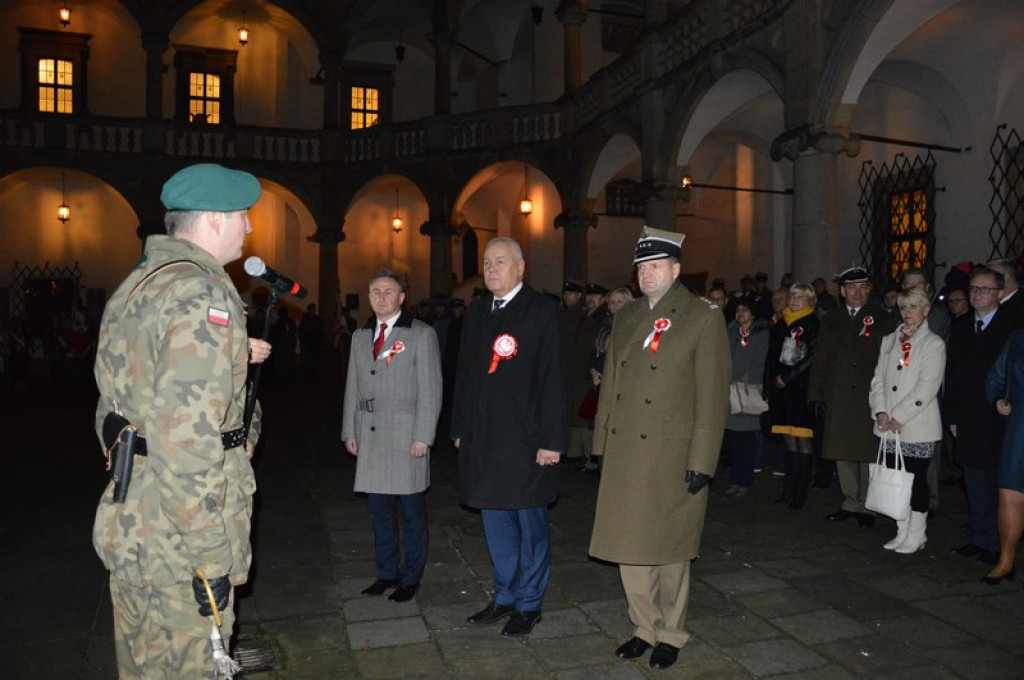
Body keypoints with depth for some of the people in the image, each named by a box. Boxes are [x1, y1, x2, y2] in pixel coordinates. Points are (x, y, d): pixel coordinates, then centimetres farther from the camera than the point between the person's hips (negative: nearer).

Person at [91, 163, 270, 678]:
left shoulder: (133, 285, 11)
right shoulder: (202, 293, -20)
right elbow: (189, 436, -26)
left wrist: (232, 357, 20)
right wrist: (209, 556, -22)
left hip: (128, 522, 9)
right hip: (178, 537, -9)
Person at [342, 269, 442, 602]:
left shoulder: (421, 334, -3)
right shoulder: (361, 336, 14)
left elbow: (430, 390, -7)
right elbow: (352, 387, 15)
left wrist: (422, 436, -12)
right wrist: (349, 431, 10)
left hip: (406, 437, -5)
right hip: (370, 437, 5)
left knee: (412, 511, 4)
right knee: (379, 510, 14)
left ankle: (410, 577, 19)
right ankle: (387, 572, 29)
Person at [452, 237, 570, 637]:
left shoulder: (543, 312, -8)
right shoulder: (476, 315, 12)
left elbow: (555, 380, -12)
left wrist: (552, 439, -15)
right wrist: (461, 430, 13)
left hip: (526, 439, -6)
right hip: (482, 438, 6)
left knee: (530, 523, 7)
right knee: (495, 522, 16)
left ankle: (529, 604, 23)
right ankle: (505, 596, 32)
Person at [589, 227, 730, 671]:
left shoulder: (703, 318, -6)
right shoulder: (625, 317, 11)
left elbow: (712, 397, -9)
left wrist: (701, 462, -13)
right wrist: (602, 444, 11)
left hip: (671, 457, -5)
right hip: (624, 455, 5)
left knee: (668, 551, 9)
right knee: (628, 548, 12)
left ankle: (670, 635, 30)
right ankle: (645, 628, 32)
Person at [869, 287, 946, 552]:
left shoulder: (933, 344, -4)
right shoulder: (889, 341, 13)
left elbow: (927, 387, -12)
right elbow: (878, 378, 10)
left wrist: (899, 417, -14)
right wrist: (881, 411, -4)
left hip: (917, 427, -5)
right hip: (889, 427, 5)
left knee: (916, 479, 0)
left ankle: (916, 535, 14)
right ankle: (902, 532, 21)